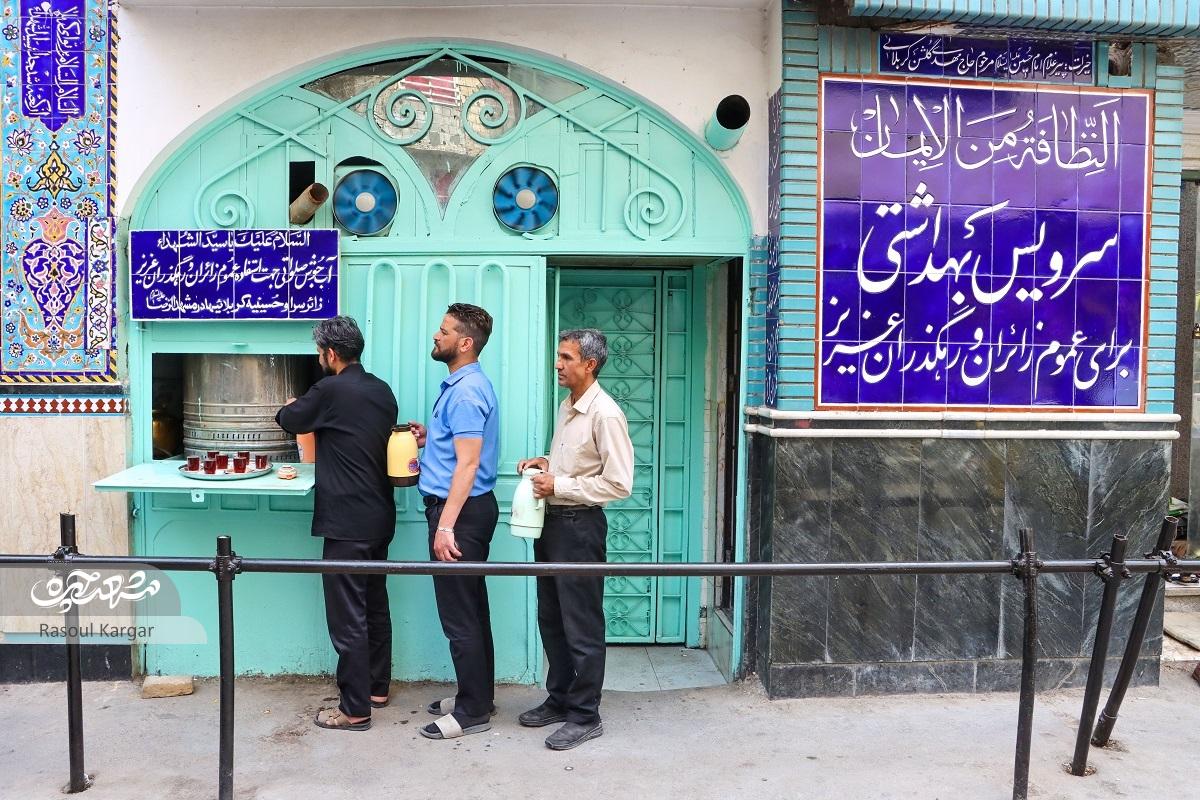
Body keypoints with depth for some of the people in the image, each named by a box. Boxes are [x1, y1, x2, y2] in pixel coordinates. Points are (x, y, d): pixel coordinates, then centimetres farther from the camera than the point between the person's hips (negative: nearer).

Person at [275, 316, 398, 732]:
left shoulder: (331, 390, -14)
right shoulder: (382, 390, 7)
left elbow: (289, 420, 1)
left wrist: (291, 407, 25)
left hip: (347, 523, -8)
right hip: (380, 518, 8)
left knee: (348, 616, 0)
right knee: (375, 605, 18)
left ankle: (355, 709, 8)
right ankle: (377, 687, 31)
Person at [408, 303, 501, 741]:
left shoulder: (467, 392, -18)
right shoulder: (460, 384, 14)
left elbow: (468, 463, -23)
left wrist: (445, 526, -25)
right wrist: (428, 437, 10)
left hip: (461, 511, -11)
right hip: (465, 508, 11)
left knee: (460, 615, -1)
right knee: (471, 609, 17)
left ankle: (473, 712, 10)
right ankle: (477, 695, 29)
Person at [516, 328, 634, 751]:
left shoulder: (605, 414, -18)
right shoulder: (567, 406, 10)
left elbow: (618, 483, -20)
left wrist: (559, 485, -18)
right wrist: (546, 462, 4)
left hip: (579, 525, -9)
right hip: (553, 521, 9)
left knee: (581, 625, 2)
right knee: (551, 618, 18)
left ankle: (585, 716, 17)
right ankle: (558, 700, 33)